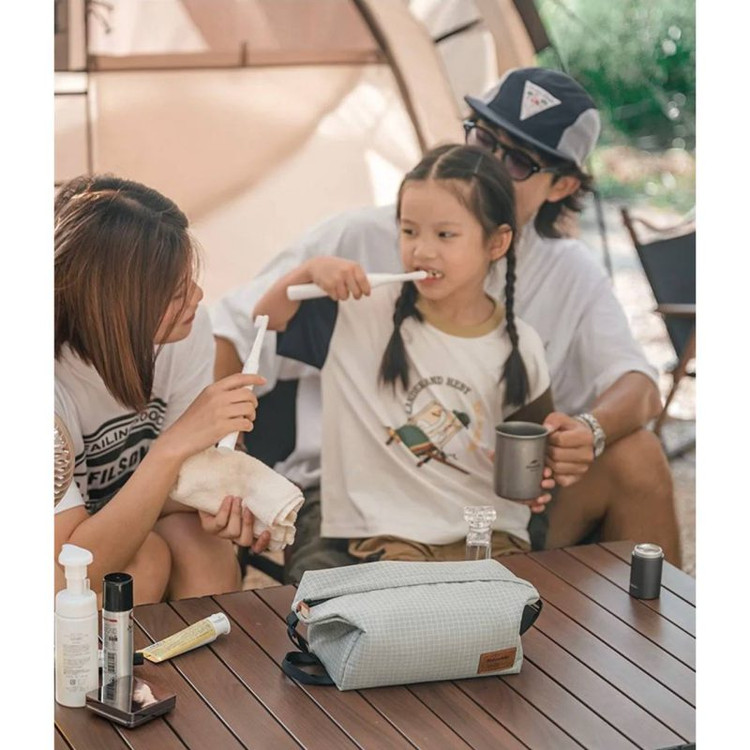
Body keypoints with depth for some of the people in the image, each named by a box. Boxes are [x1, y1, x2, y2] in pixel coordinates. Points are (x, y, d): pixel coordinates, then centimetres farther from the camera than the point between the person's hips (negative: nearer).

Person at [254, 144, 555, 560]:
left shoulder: (520, 349, 4)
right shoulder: (364, 314, 2)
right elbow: (266, 320, 8)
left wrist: (536, 480, -3)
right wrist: (309, 271, -10)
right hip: (388, 534, -1)